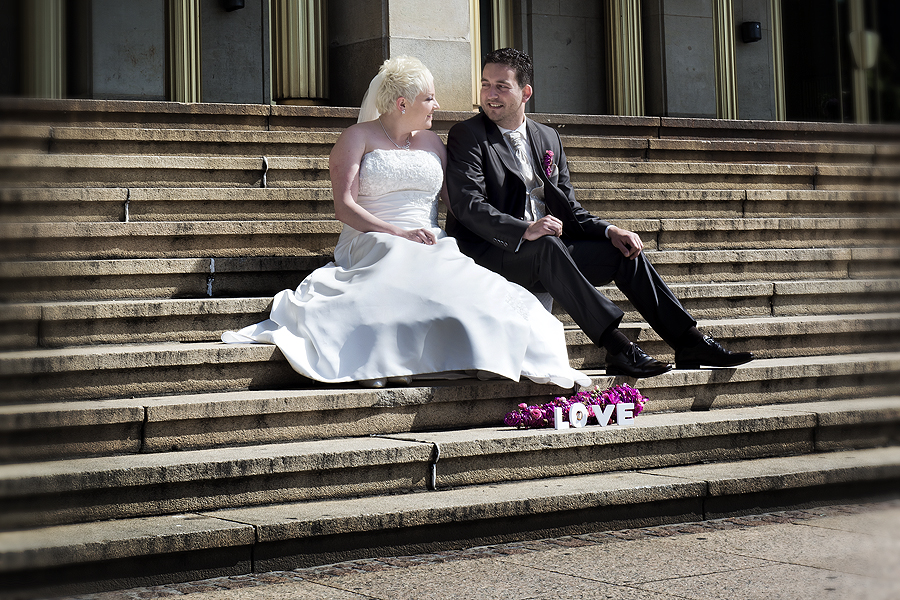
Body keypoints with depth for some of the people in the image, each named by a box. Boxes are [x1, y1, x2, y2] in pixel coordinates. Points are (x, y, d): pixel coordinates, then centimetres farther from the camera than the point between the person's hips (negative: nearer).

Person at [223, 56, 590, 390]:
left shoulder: (432, 142, 24)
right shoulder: (358, 138, 7)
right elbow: (344, 206, -5)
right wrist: (400, 232, -18)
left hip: (433, 248, 5)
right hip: (375, 245, -4)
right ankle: (380, 362, -50)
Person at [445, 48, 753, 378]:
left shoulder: (548, 138, 15)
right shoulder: (467, 136, -4)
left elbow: (568, 209, 16)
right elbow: (468, 206, -17)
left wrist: (608, 230, -5)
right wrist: (524, 231, -32)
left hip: (547, 253, 6)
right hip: (489, 256, -6)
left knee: (624, 251, -7)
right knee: (547, 246, -35)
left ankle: (689, 342, -6)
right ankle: (617, 348, -41)